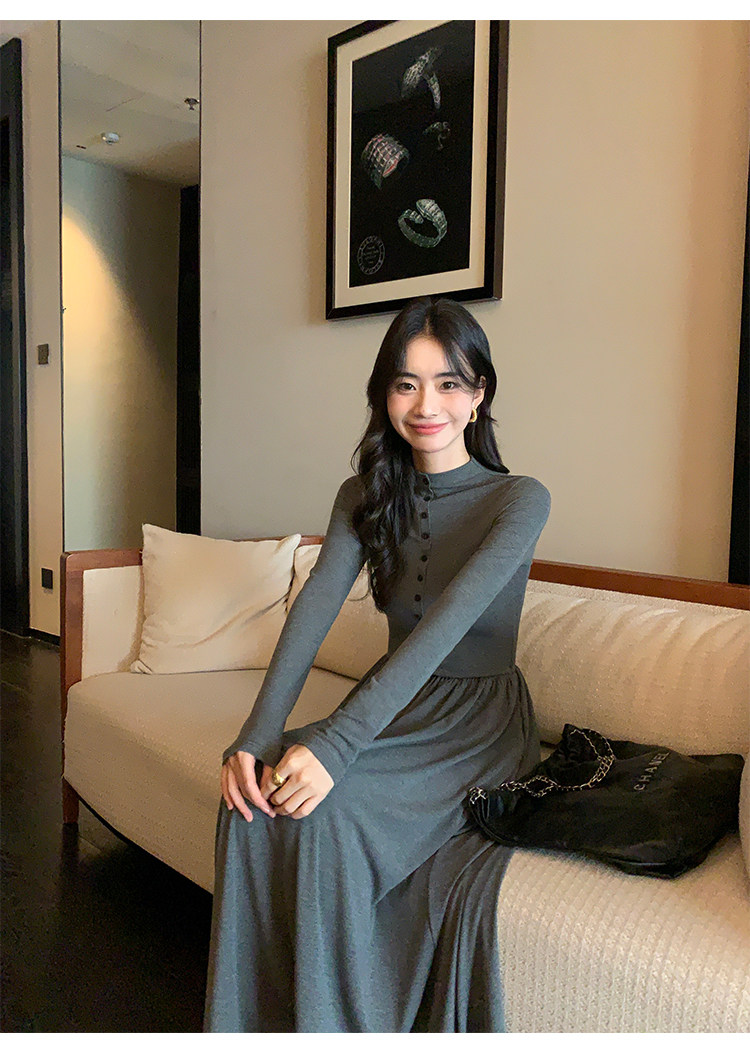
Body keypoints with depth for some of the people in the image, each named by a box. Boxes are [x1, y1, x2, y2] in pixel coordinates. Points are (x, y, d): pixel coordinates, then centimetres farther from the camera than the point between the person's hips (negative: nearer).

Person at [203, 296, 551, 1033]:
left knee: (323, 804, -28)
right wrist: (256, 736, -25)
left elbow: (449, 622, -26)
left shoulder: (519, 499, -12)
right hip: (396, 709, 4)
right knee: (258, 791, -23)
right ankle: (261, 1021, -3)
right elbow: (314, 608, -11)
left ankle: (332, 1024, -6)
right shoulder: (364, 495, 3)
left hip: (481, 728, -4)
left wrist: (335, 744, -35)